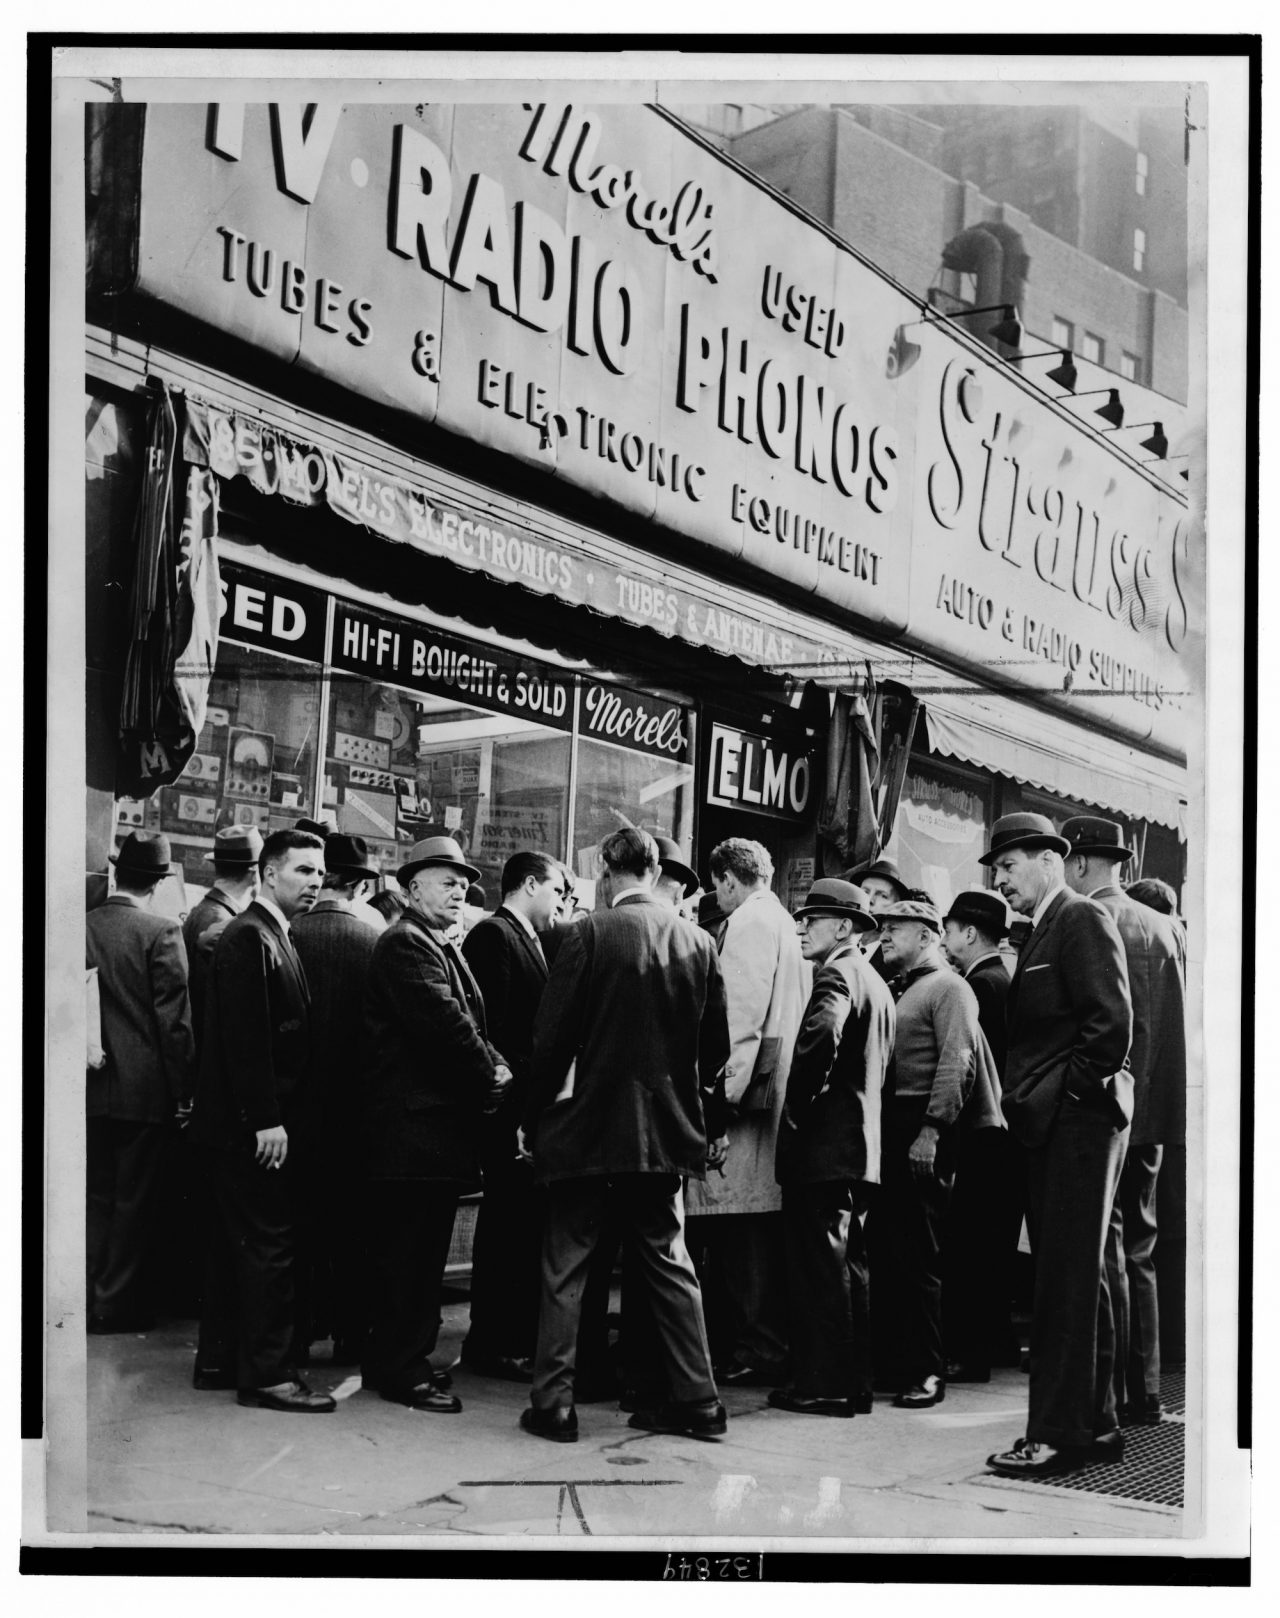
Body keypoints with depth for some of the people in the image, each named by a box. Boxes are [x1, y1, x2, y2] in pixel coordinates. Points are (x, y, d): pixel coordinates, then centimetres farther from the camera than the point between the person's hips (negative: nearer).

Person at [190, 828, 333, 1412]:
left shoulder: (274, 937, 16)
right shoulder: (248, 937, -14)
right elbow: (246, 1037, -21)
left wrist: (279, 1117, 14)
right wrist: (266, 1120, -23)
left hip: (246, 1124, 10)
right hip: (250, 1123, -10)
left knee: (238, 1242, 15)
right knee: (270, 1246, -6)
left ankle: (219, 1358, 24)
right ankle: (267, 1374, 0)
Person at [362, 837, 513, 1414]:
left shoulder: (443, 948, 21)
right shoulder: (406, 944, -12)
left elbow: (467, 1024, 16)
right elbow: (444, 1022, -20)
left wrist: (494, 1066, -3)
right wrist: (493, 1075, -10)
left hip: (439, 1120, 10)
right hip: (414, 1123, -10)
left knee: (419, 1251, 15)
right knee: (410, 1251, -4)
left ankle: (400, 1356, 23)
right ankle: (399, 1370, 3)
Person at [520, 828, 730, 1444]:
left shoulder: (592, 934, -11)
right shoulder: (698, 942, 1)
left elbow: (553, 1037, -11)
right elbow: (717, 1045, 6)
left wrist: (533, 1116, 1)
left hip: (591, 1123, -4)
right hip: (667, 1129, 4)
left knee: (565, 1267, 6)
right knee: (668, 1263, 14)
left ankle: (553, 1403, 8)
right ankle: (696, 1399, 16)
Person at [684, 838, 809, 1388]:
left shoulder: (749, 921, -7)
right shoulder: (783, 924, 19)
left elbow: (743, 1012, -17)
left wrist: (725, 1089, -18)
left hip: (746, 1091, -9)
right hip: (774, 1090, 9)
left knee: (742, 1231, -7)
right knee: (759, 1235, 12)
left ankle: (754, 1352, -5)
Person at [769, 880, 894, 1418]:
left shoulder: (836, 976, -12)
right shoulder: (875, 983, 18)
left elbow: (820, 1038, -31)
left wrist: (799, 1106, -20)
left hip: (823, 1146, -10)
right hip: (860, 1145, 10)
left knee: (820, 1264, -5)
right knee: (851, 1266, 13)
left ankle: (823, 1383, -1)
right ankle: (854, 1382, 18)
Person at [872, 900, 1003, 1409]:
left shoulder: (949, 988, -3)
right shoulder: (897, 990, 22)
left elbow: (956, 1064, -13)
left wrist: (932, 1130, -21)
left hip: (925, 1136, -8)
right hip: (889, 1132, 8)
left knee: (918, 1256, -5)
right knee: (884, 1250, 8)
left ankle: (927, 1372, 1)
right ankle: (893, 1361, 16)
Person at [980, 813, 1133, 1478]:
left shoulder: (1083, 920, -9)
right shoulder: (1043, 932, 20)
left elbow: (1113, 1020, -19)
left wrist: (1077, 1088, -12)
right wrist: (1026, 1099, 9)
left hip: (1078, 1123, -10)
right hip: (1050, 1127, 10)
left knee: (1068, 1280, -6)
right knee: (1075, 1279, 14)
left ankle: (1059, 1435, -2)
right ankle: (1096, 1424, 23)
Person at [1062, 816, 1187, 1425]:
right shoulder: (1166, 929, 10)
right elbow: (1183, 1027, 12)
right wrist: (1163, 1101, 16)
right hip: (1152, 1115, 7)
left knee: (1101, 1253, -2)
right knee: (1138, 1254, 15)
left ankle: (1106, 1395, 0)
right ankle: (1143, 1392, 20)